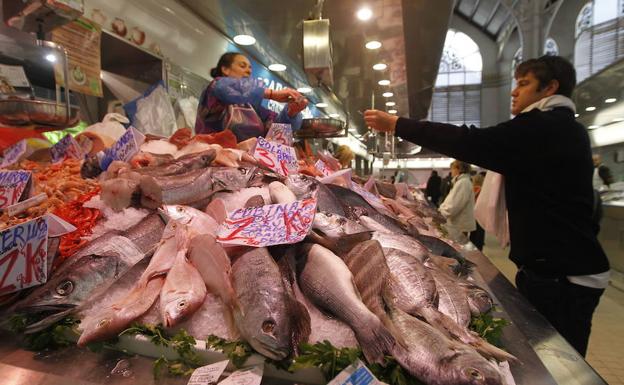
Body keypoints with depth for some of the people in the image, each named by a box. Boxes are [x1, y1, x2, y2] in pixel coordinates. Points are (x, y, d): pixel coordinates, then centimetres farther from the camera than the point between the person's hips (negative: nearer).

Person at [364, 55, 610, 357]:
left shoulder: (542, 127, -16)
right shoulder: (567, 129, 16)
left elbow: (471, 142, -23)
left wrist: (396, 124, -18)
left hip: (561, 276, -10)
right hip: (571, 268, 10)